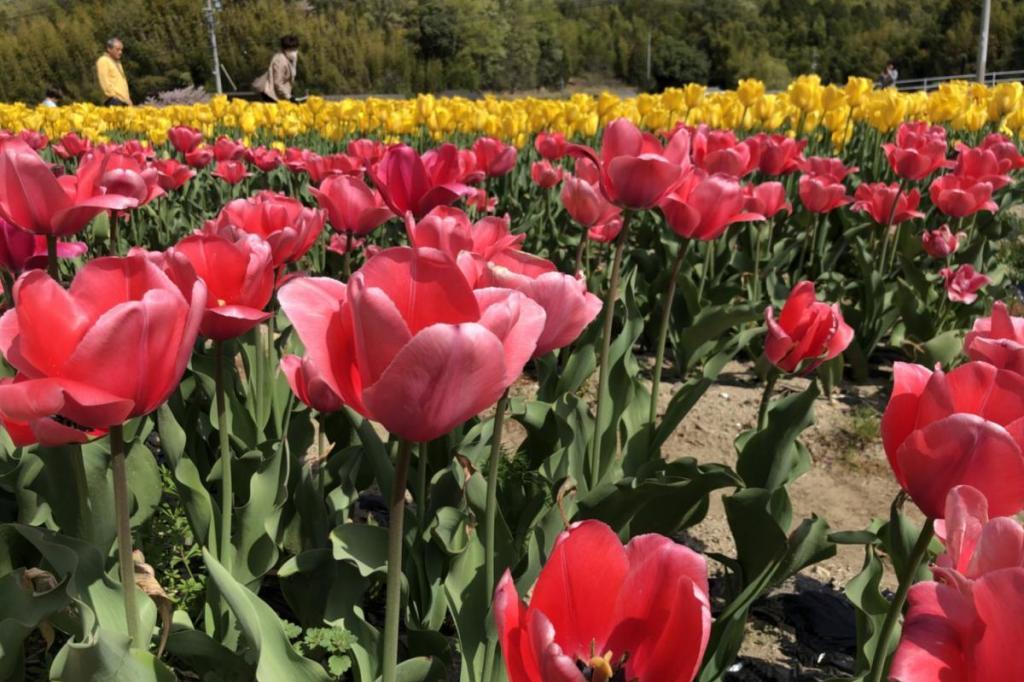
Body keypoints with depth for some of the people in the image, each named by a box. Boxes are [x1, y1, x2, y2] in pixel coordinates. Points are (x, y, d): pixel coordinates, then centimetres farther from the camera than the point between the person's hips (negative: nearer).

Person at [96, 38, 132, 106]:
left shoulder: (117, 62, 26)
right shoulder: (103, 61, -1)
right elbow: (104, 82, -11)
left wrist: (128, 99, 16)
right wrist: (113, 97, -16)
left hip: (124, 99, 8)